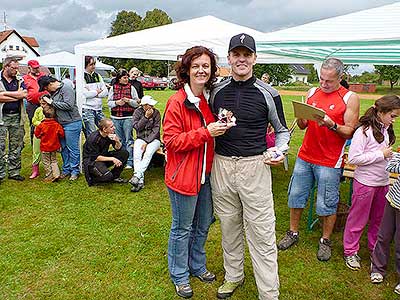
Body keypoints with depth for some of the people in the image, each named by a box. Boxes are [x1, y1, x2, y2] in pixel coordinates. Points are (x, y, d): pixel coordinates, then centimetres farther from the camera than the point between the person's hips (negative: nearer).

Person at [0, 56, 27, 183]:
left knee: (16, 146, 7)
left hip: (17, 117, 4)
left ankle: (14, 172, 17)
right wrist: (17, 95, -9)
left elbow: (24, 94, -7)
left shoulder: (19, 81, 12)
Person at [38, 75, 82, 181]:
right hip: (60, 124, 9)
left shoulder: (66, 89, -10)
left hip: (72, 123, -9)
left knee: (72, 148, -1)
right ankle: (66, 170, 25)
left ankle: (75, 171, 9)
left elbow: (68, 105, -21)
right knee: (63, 148, 14)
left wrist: (52, 102, -14)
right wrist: (46, 100, 7)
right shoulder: (53, 92, 16)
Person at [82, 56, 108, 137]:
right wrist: (97, 91, -4)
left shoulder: (98, 76, 13)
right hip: (87, 109, -6)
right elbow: (84, 94, -18)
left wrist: (93, 93, -8)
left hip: (99, 109, 6)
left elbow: (105, 92, 7)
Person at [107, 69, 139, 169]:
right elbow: (109, 103, 10)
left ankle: (130, 162, -2)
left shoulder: (131, 88, 5)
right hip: (116, 117, 2)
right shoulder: (113, 88, 10)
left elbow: (136, 103, 6)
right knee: (119, 140, 9)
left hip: (128, 117, -2)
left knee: (128, 139, -5)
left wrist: (129, 101, -12)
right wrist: (116, 102, -9)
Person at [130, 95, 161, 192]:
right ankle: (140, 181, -36)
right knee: (136, 155, -28)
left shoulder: (156, 113, -2)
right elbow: (137, 127, -7)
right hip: (140, 138, 1)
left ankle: (137, 176, -37)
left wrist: (147, 142, -16)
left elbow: (156, 130, -8)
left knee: (148, 153, -33)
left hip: (153, 139, -1)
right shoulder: (137, 112, 3)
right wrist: (146, 117, -16)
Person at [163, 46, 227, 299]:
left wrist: (222, 124, -1)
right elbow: (172, 141, -19)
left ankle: (197, 265, 43)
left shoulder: (210, 99, 7)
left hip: (206, 173, 7)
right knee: (183, 228, 10)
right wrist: (206, 132, -25)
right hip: (184, 175, -7)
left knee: (203, 224, 21)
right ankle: (179, 275, 32)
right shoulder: (177, 102, -16)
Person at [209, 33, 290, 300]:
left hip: (255, 166, -3)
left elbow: (282, 130, 8)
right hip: (222, 166, 3)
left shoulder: (267, 93, -2)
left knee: (262, 233, 0)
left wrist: (278, 150, -10)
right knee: (229, 227, 16)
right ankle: (234, 276, 37)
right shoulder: (218, 91, 6)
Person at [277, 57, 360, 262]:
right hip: (305, 156, 4)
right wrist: (301, 116, -12)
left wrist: (331, 124, -23)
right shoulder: (312, 93, 8)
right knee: (295, 196, 11)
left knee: (327, 204, 5)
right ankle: (293, 233, 29)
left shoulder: (350, 98, -4)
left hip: (329, 162, -4)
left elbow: (349, 132, -7)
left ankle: (325, 241, 25)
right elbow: (303, 126, 10)